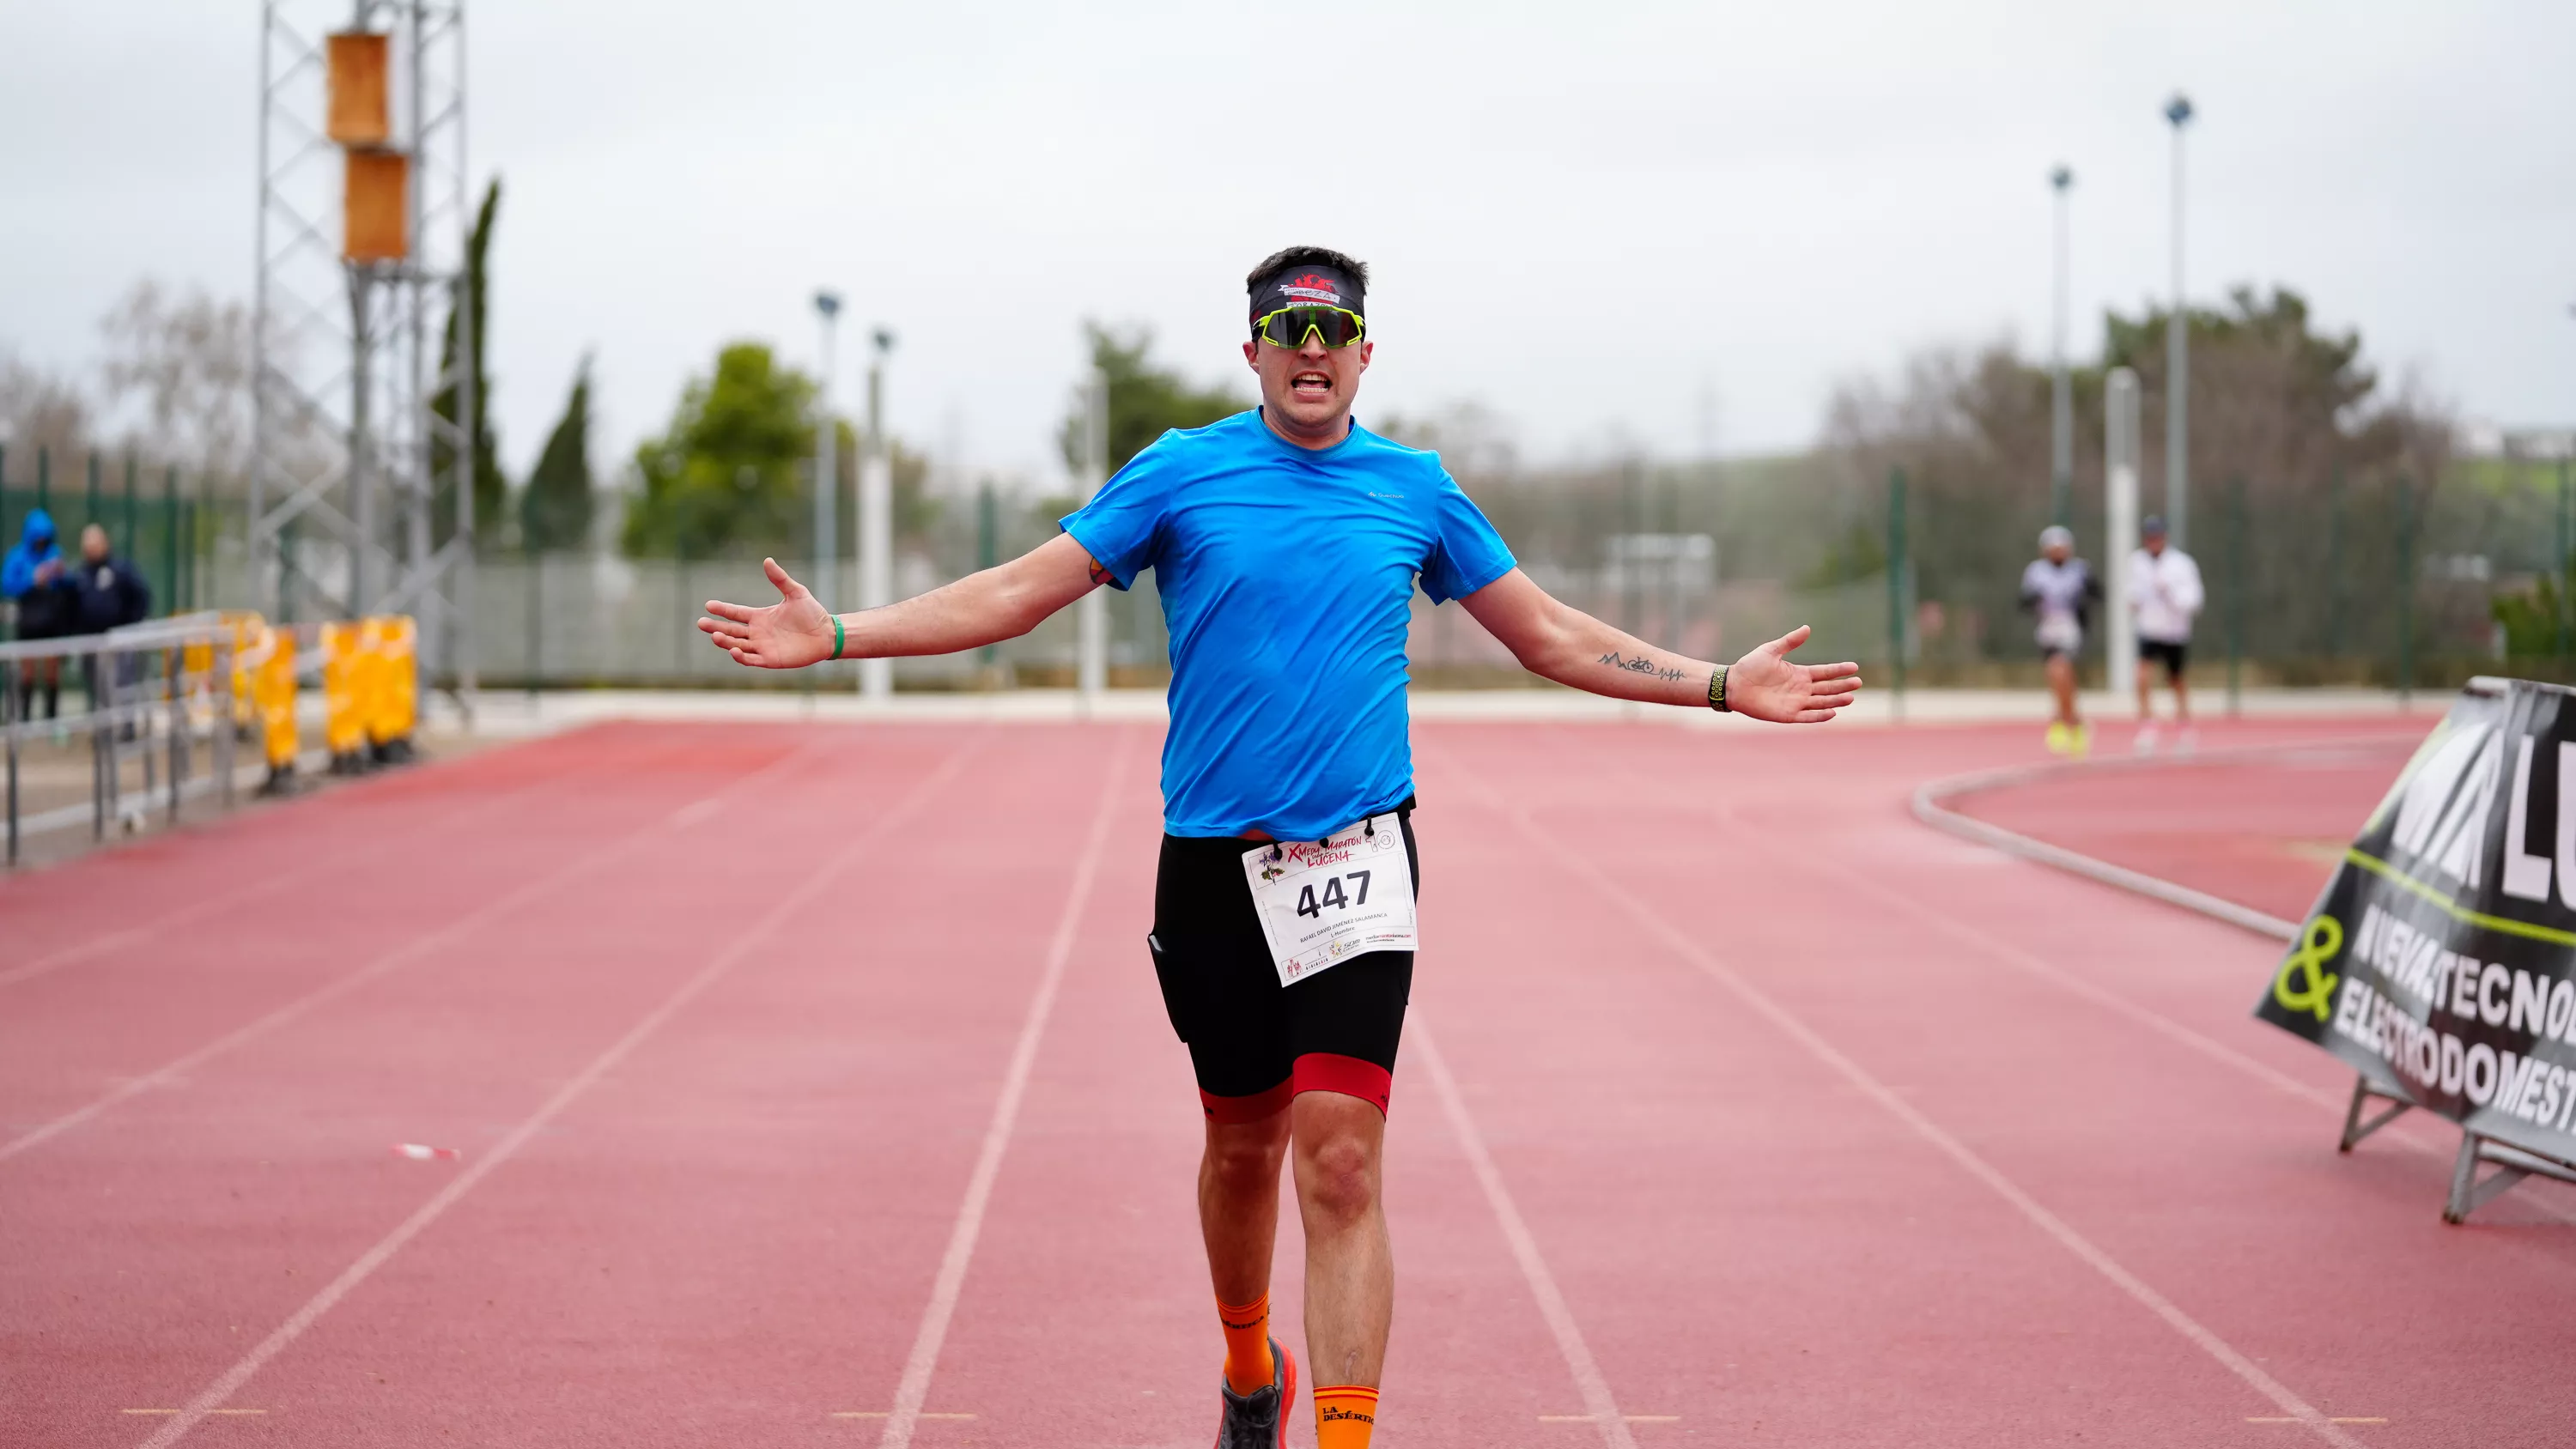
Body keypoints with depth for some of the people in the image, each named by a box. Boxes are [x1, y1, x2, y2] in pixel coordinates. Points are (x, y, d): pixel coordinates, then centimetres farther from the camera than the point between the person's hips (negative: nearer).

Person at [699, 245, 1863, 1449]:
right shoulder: (1183, 474, 2)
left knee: (1340, 1169, -13)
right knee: (1243, 1145, 14)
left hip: (1359, 862, -1)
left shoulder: (1415, 489, 7)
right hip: (1214, 865, 1)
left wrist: (1725, 685, 12)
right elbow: (1018, 593, 0)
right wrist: (835, 636, -8)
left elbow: (1549, 636, 16)